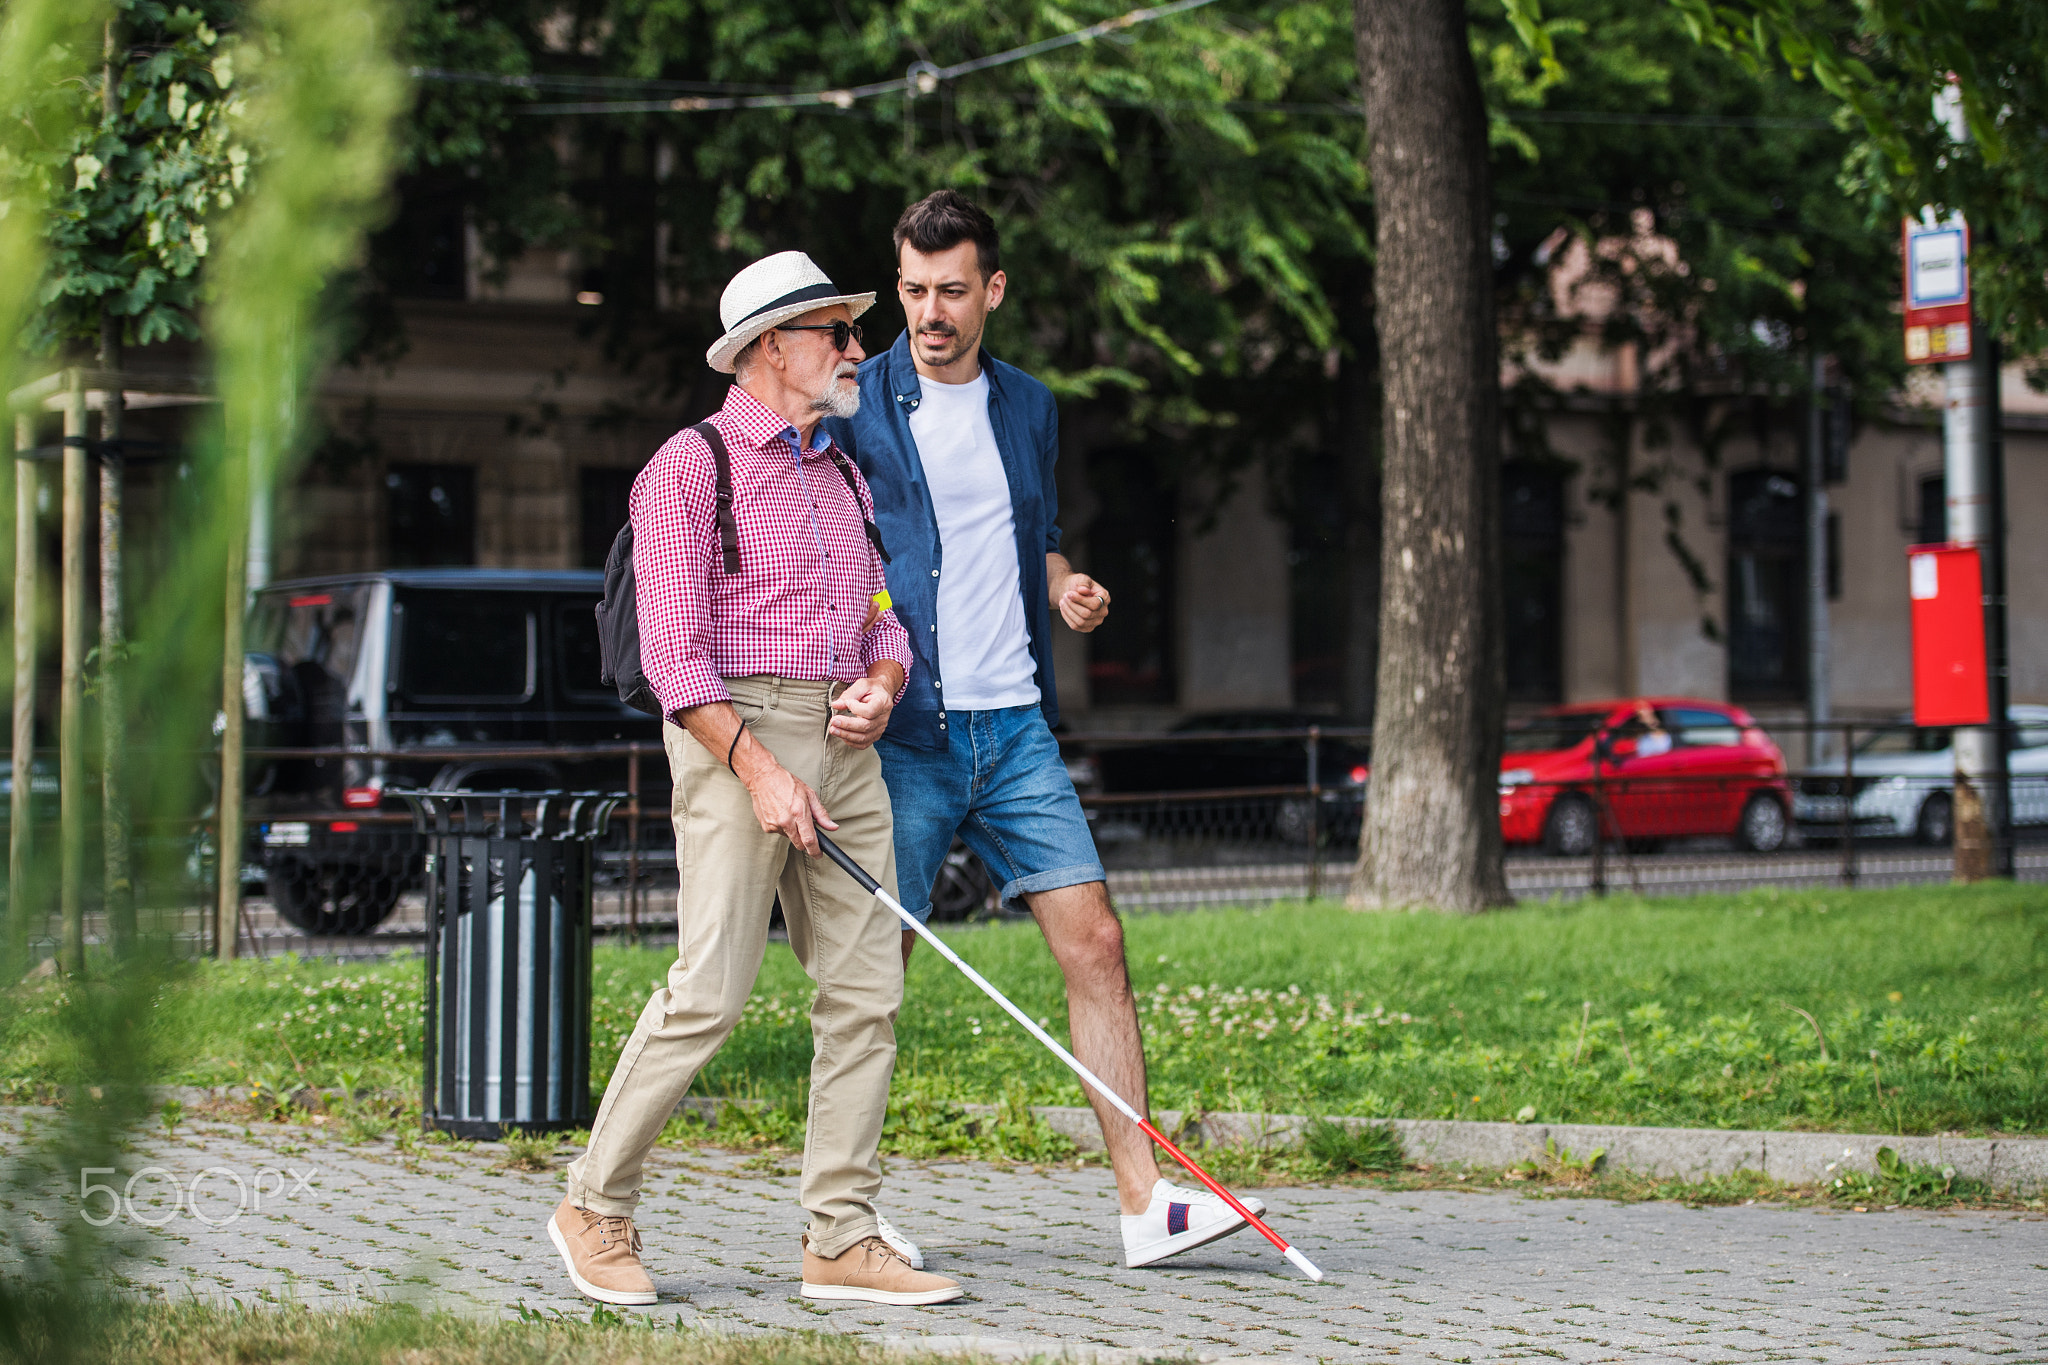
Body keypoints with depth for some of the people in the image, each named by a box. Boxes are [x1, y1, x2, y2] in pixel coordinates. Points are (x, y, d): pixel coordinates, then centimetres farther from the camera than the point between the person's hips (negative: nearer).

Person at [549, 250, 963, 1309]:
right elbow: (672, 650, -11)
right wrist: (760, 770, -18)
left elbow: (882, 617, 22)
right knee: (709, 992, -11)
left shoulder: (844, 477, 20)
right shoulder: (690, 467, -4)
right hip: (734, 735, -7)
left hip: (845, 746, 7)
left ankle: (841, 1241, 5)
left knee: (865, 992, 1)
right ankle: (595, 1206, 5)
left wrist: (879, 686, -1)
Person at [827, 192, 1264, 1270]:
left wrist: (1065, 586, 5)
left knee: (1093, 945, -1)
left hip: (1015, 726, 5)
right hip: (901, 733, -4)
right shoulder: (852, 411, -3)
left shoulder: (1027, 408, 13)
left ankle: (1144, 1201, 2)